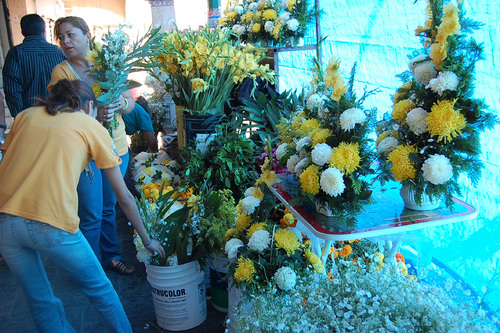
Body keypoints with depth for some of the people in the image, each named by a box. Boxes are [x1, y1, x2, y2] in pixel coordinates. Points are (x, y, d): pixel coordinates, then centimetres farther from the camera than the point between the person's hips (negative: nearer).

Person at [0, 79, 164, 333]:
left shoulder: (26, 115, 18)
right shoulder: (92, 127, 8)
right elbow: (124, 197, 10)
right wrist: (147, 240, 20)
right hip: (52, 224, -4)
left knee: (40, 301, 22)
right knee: (98, 288, 20)